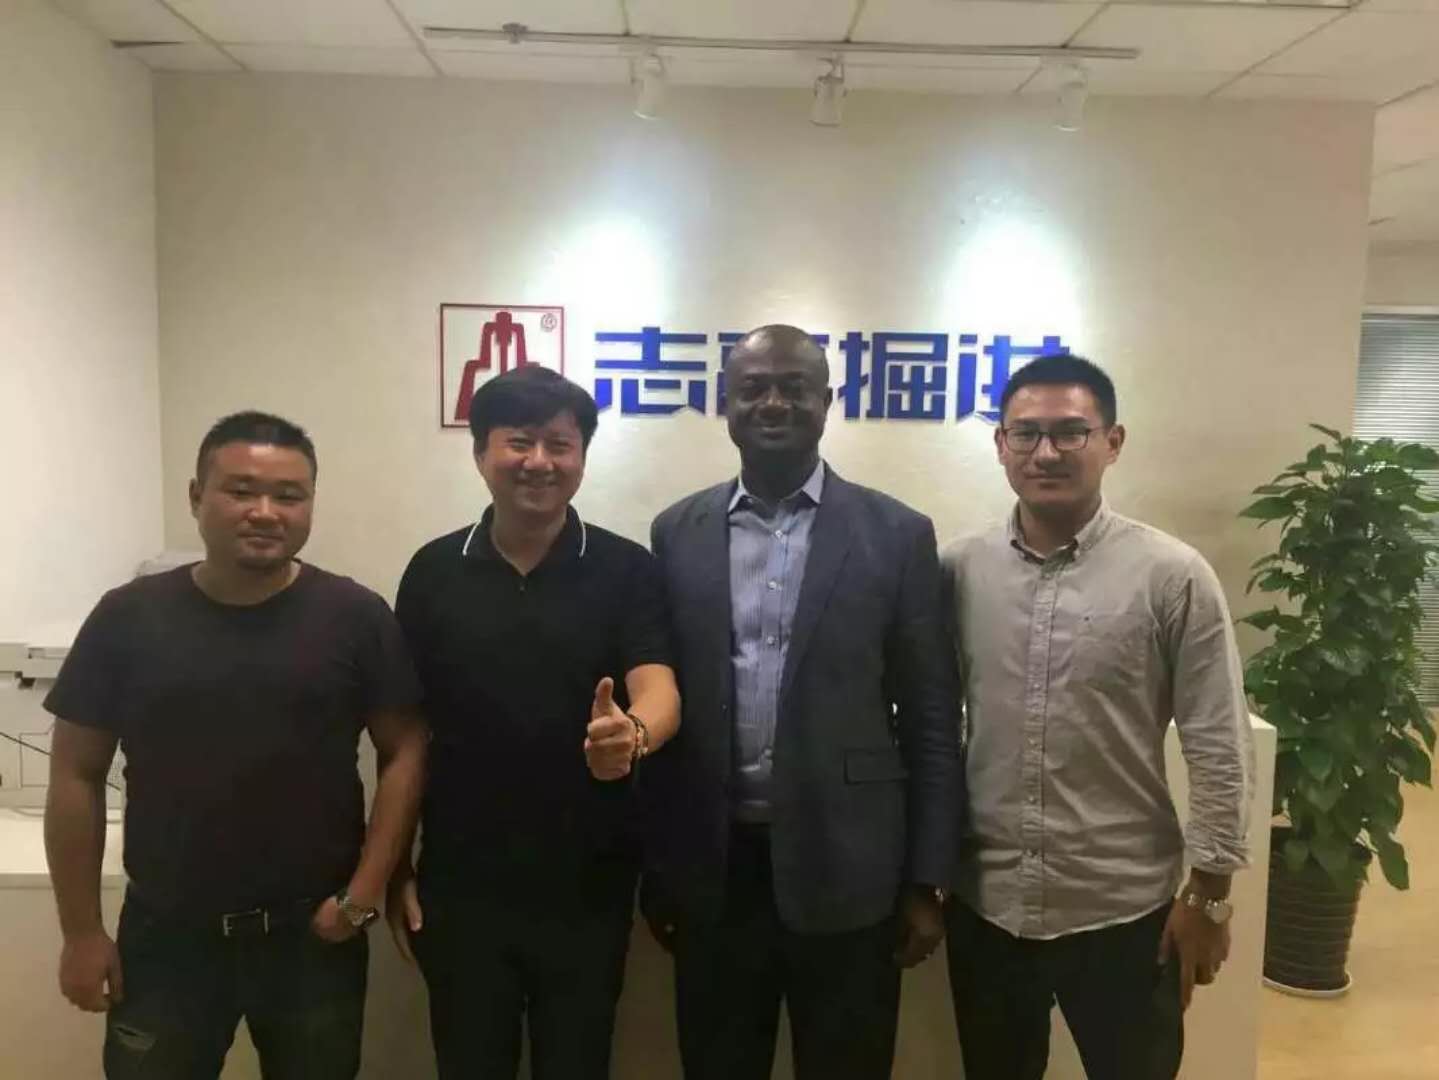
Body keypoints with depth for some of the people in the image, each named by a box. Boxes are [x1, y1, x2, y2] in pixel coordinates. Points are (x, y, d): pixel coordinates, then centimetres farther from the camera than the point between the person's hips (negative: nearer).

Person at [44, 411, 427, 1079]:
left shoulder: (356, 617, -8)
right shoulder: (127, 618, -5)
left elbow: (405, 753, -5)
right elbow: (77, 776, 1)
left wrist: (364, 895, -9)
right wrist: (81, 931, 1)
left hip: (314, 934, 0)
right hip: (164, 935, 1)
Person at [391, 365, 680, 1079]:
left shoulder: (626, 570, -6)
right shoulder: (433, 570, -1)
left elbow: (658, 688, -16)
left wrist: (633, 734, -40)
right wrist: (396, 863, 2)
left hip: (588, 885, -1)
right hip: (460, 883, 1)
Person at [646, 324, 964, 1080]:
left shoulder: (896, 535, -3)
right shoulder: (678, 534, 3)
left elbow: (930, 720, -2)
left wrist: (928, 880, -3)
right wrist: (656, 867, 5)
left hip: (845, 872, -1)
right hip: (713, 873, 2)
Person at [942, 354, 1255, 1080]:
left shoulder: (1172, 577, -11)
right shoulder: (959, 571, -3)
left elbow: (1219, 749, -7)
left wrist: (1209, 893, -5)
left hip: (1123, 911, -2)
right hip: (984, 905, 3)